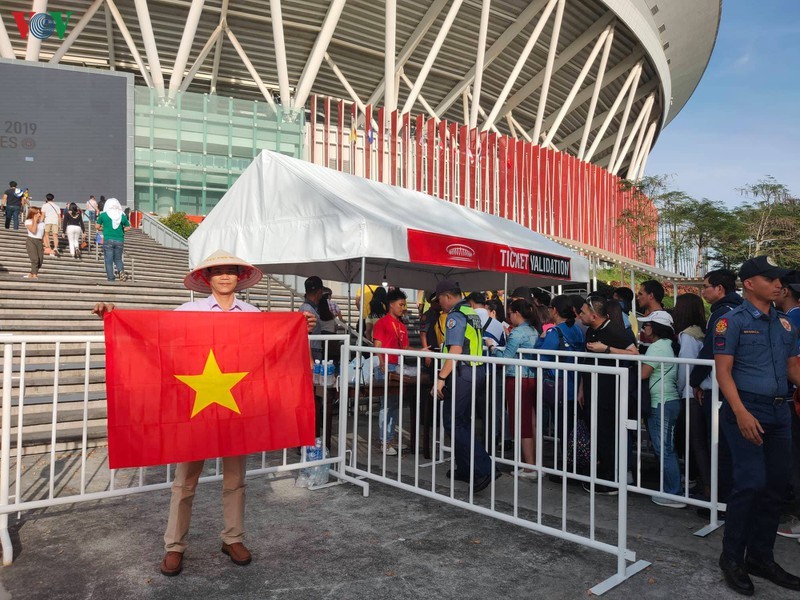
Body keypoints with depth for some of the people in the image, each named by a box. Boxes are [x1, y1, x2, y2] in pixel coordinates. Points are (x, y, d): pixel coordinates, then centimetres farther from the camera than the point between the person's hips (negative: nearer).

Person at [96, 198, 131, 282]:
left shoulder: (103, 214, -2)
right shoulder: (122, 215, 2)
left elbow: (98, 227, 5)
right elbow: (128, 227, 10)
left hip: (108, 240, -2)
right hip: (119, 240, 2)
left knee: (108, 261, 5)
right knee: (118, 259, 15)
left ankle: (111, 279, 3)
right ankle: (121, 271, -13)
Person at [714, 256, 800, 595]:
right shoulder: (733, 321, -5)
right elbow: (723, 372, -11)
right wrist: (741, 412, -21)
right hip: (746, 410, -7)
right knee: (751, 483, -9)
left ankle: (761, 557, 26)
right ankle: (732, 558, 8)